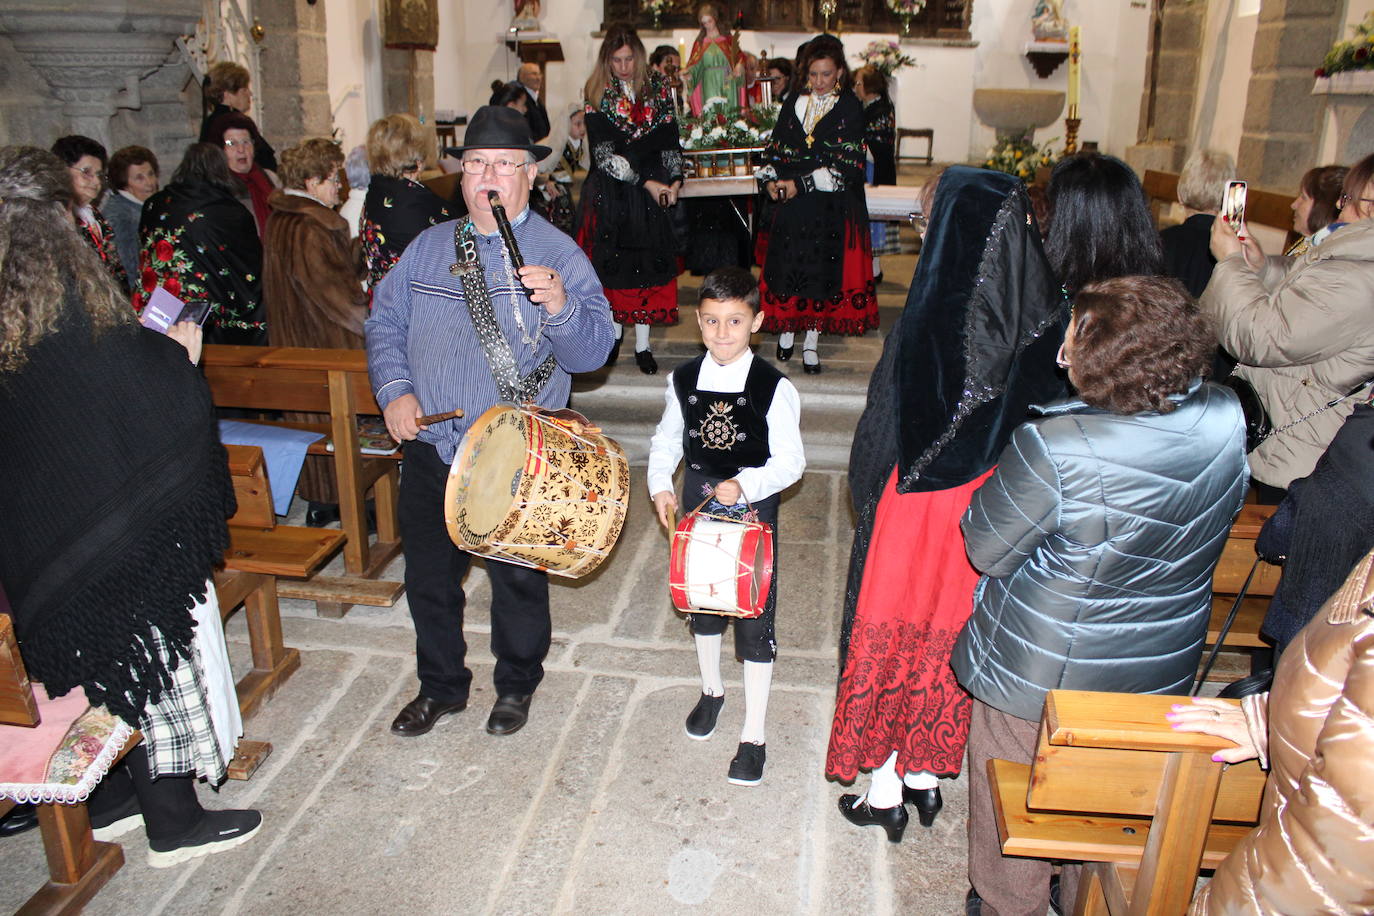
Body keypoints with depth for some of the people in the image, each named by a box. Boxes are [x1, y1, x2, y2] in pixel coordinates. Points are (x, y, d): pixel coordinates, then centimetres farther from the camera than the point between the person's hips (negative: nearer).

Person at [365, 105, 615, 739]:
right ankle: (440, 687, 40)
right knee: (428, 578, 17)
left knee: (518, 581, 12)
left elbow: (592, 352, -17)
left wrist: (561, 305, -36)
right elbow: (385, 322, 11)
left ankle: (516, 687, 38)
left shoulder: (558, 255, -7)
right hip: (430, 448, 4)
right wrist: (394, 391, -4)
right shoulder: (428, 247, 7)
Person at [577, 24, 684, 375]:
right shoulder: (597, 93, -2)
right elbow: (603, 152, -10)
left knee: (648, 263, 2)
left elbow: (670, 139, 7)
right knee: (613, 263, 4)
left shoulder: (658, 88, 6)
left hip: (653, 191, 2)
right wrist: (646, 182, -14)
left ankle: (642, 345, 8)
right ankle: (615, 333, 22)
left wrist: (674, 180, -9)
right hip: (610, 192, -1)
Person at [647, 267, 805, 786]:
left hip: (753, 509, -4)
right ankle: (711, 690, 45)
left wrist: (744, 484, -27)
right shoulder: (683, 380, -3)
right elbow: (666, 440, 9)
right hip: (697, 503, 4)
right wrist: (660, 485, -5)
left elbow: (790, 461, -13)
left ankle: (753, 734, 15)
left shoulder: (773, 388, -16)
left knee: (754, 617, 1)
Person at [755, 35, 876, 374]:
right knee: (787, 266, 5)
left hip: (831, 207, -3)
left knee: (822, 269, 2)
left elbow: (847, 165, -11)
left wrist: (800, 184, -15)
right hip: (791, 205, 3)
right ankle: (786, 330, 23)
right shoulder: (793, 103, 9)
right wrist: (769, 180, -8)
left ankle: (812, 340, 14)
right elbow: (775, 149, 12)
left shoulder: (850, 107, -4)